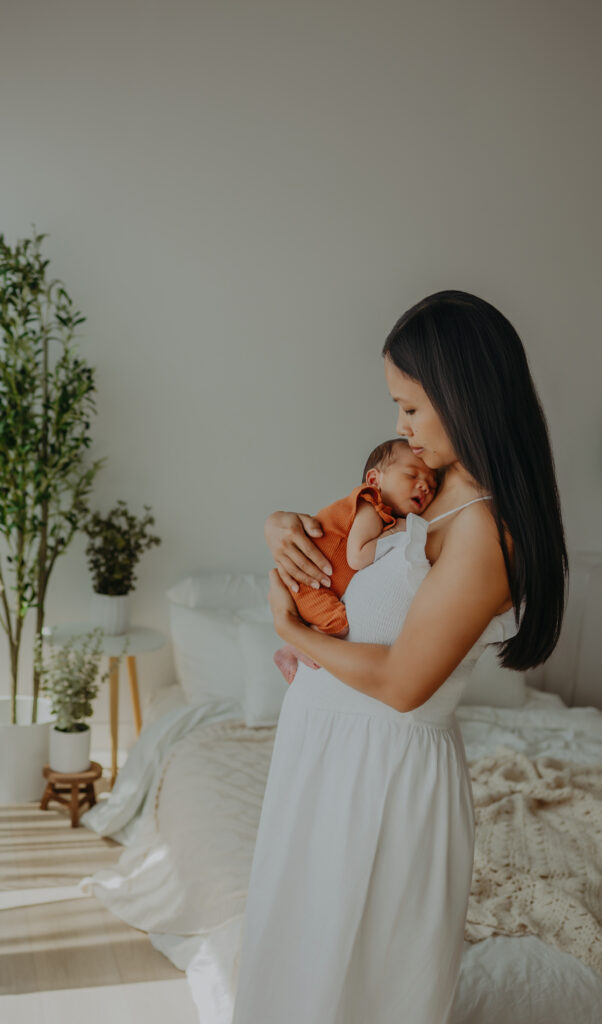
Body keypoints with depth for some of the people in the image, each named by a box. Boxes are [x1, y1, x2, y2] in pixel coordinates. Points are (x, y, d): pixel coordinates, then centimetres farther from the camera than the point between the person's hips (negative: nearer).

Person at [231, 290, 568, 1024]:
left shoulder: (484, 528, -25)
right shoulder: (437, 493, 3)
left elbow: (401, 681, -24)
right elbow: (340, 528, 17)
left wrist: (293, 632, -11)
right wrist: (283, 527, -6)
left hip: (381, 766, -8)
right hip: (330, 743, 8)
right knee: (298, 942, 24)